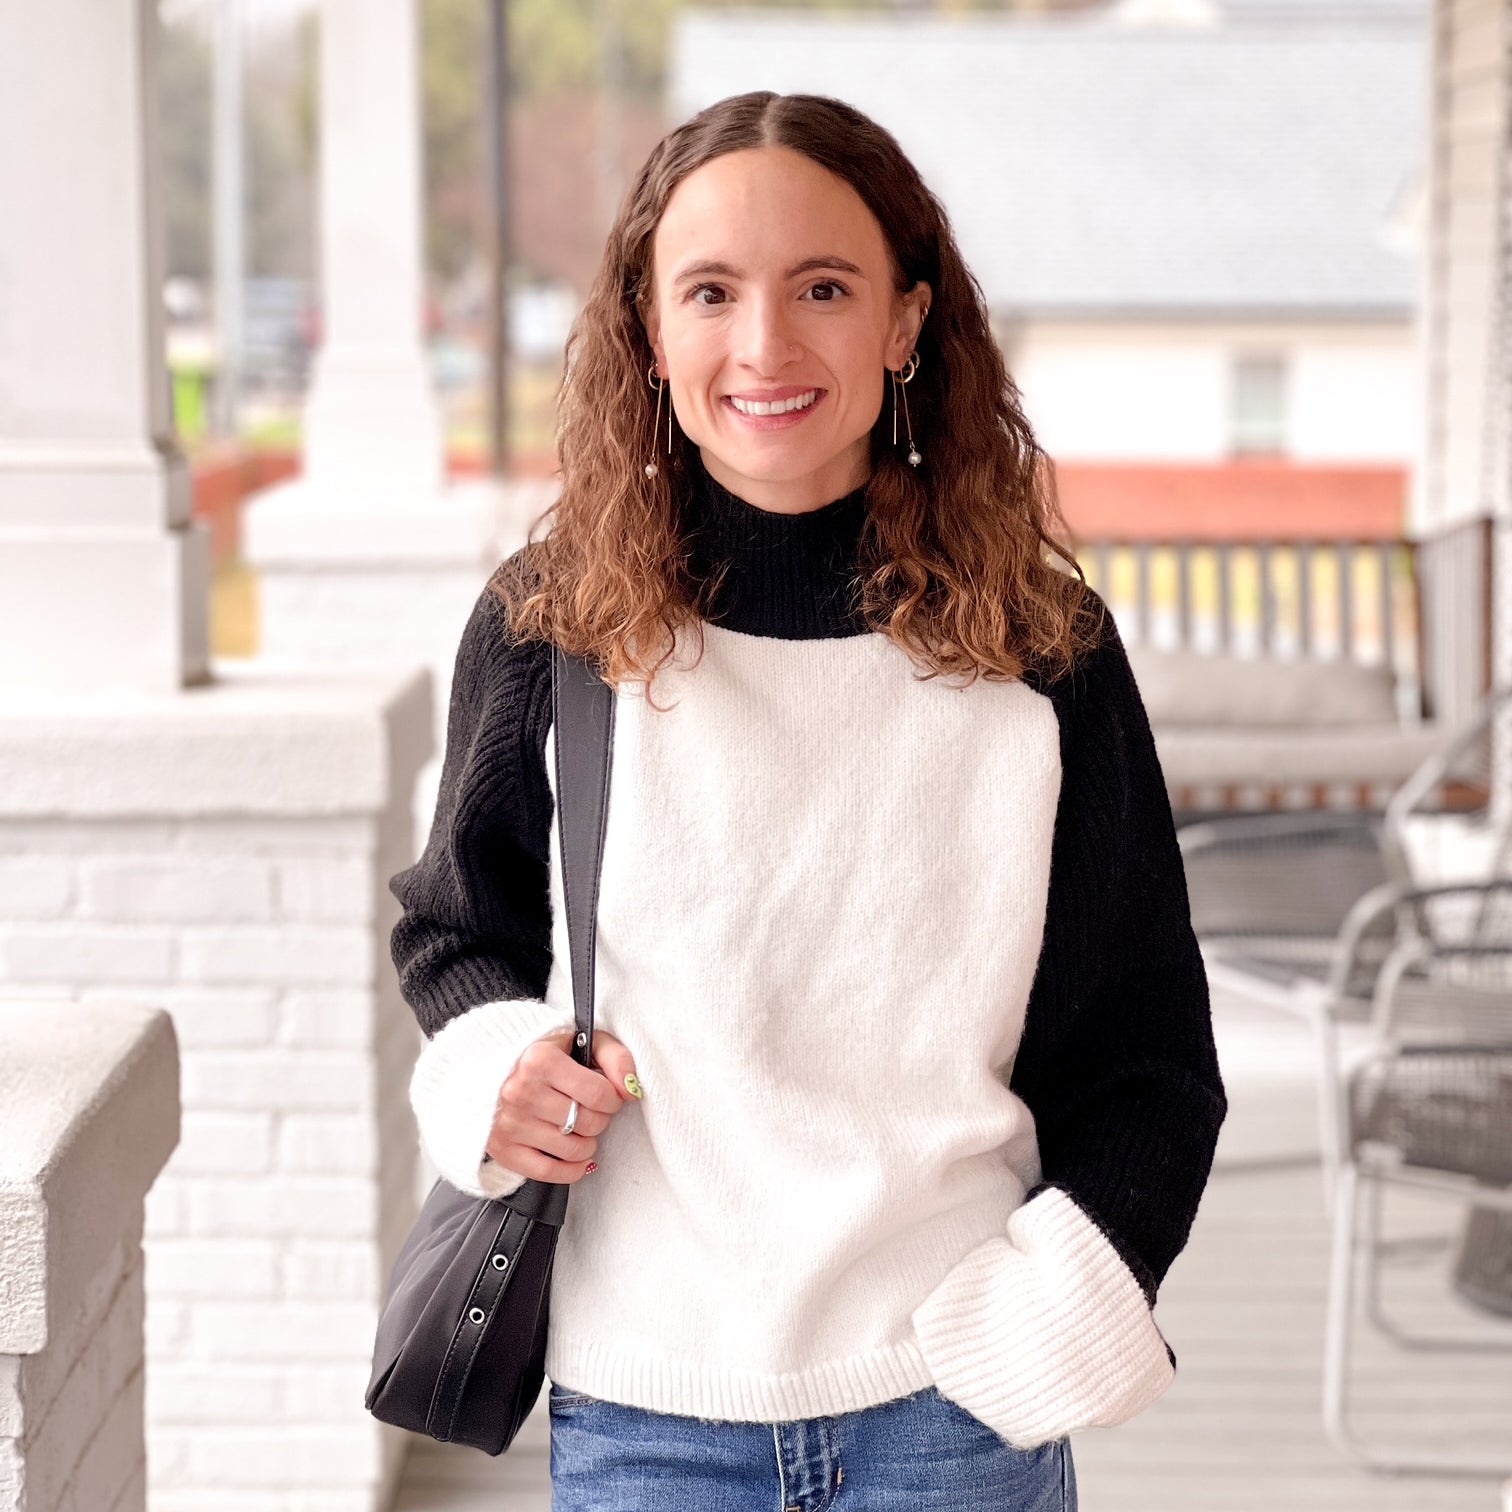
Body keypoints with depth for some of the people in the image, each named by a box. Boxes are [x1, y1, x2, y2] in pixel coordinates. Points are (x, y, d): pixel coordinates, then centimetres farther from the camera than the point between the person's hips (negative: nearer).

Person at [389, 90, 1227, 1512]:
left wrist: (1069, 1293, -10)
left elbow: (1144, 1049, 3)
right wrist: (493, 1062, -8)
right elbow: (457, 930, 13)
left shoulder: (1038, 648, -2)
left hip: (958, 1398, 0)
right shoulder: (549, 628, -2)